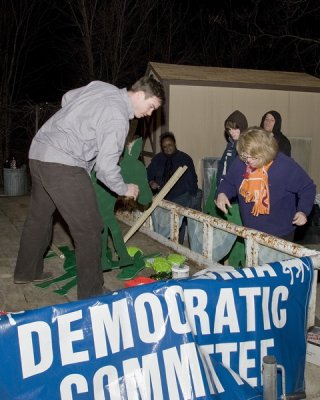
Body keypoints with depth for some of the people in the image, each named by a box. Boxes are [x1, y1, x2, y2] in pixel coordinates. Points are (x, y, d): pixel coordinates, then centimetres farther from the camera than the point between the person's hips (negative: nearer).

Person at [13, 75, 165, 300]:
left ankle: (27, 272, 40)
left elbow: (67, 98, 24)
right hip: (63, 165, -10)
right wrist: (124, 189, 1)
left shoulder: (101, 86, 9)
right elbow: (106, 167, -16)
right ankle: (91, 293, 5)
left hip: (38, 150, 10)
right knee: (89, 229, -3)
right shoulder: (118, 118, -15)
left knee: (39, 217, 23)